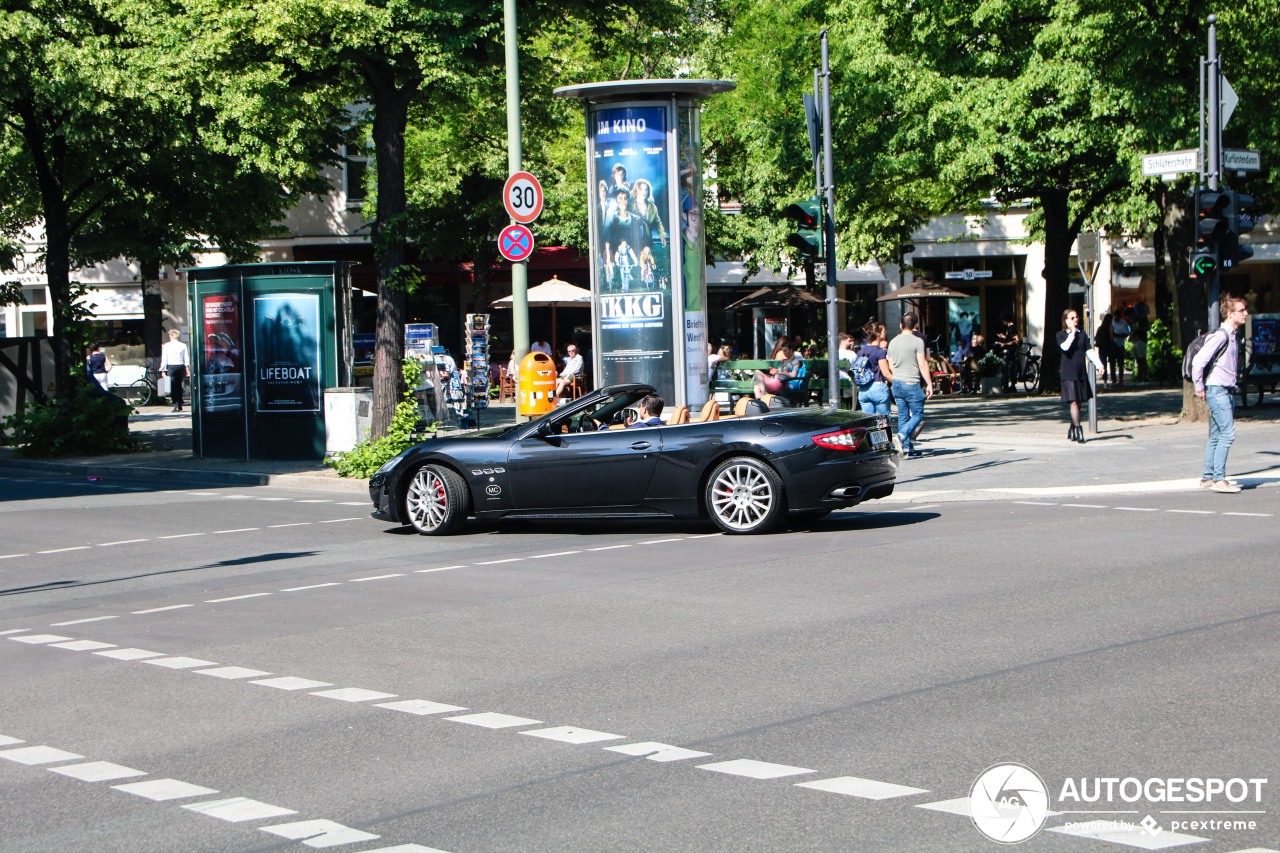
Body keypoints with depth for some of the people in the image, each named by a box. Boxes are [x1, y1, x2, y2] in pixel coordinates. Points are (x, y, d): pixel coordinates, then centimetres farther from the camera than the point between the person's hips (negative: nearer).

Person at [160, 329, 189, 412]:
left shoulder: (166, 346, -3)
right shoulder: (183, 345, 5)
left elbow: (164, 359, -3)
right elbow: (187, 358, 5)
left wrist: (163, 370, 1)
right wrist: (187, 368, 11)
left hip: (171, 367, -3)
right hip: (181, 367, 3)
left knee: (173, 387, -1)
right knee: (179, 386, 13)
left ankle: (176, 406, -11)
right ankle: (180, 406, 15)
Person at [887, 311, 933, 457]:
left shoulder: (893, 342, 10)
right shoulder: (917, 341, -9)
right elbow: (923, 364, -11)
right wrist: (929, 384, -7)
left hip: (897, 384, 6)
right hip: (912, 384, -6)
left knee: (903, 416, 9)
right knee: (918, 415, 0)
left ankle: (907, 448, 9)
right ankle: (901, 436, -22)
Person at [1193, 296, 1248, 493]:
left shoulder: (1233, 336, 16)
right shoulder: (1220, 336, -14)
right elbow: (1198, 361, -19)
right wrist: (1199, 388, -13)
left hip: (1227, 391, 9)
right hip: (1217, 390, -9)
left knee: (1216, 436, 11)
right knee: (1227, 433, -13)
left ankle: (1207, 477, 15)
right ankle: (1219, 479, -13)